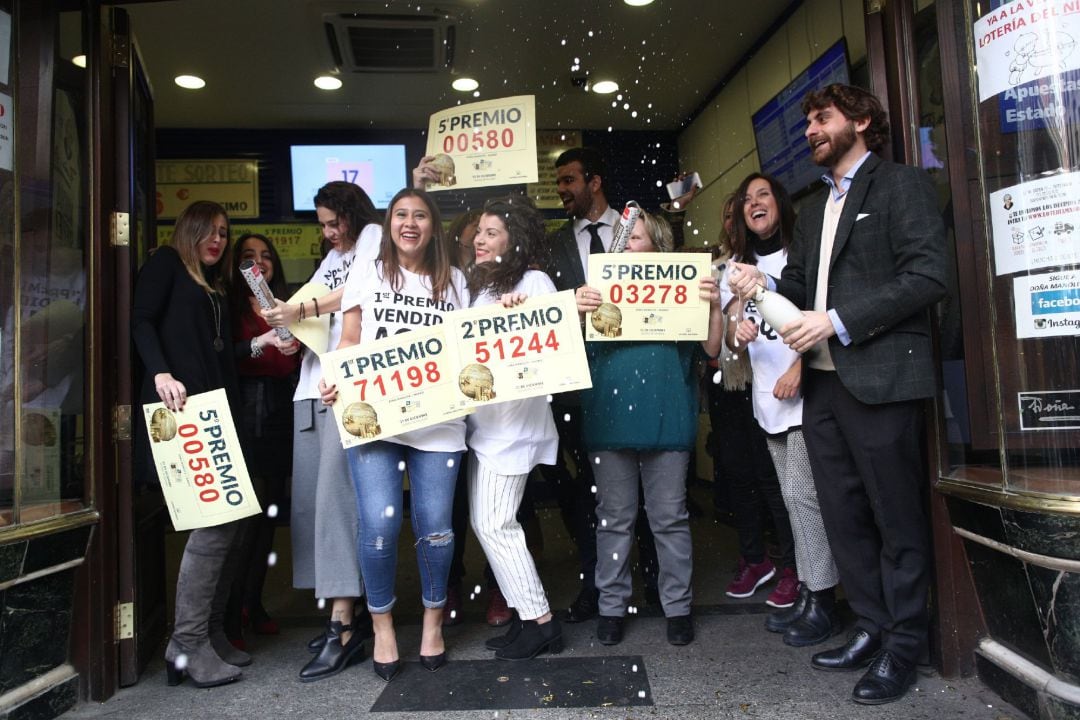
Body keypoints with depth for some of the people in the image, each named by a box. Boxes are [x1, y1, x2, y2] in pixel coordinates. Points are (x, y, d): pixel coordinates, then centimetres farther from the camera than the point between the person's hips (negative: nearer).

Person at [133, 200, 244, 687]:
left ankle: (212, 635, 15)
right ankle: (188, 644, -4)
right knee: (215, 520, -14)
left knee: (223, 520, 6)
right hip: (177, 410, -8)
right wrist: (161, 374, -21)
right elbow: (141, 322, -7)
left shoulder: (215, 288, 27)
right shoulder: (166, 263, 7)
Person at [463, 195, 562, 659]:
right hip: (481, 421, 8)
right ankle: (528, 616, 22)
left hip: (513, 421, -8)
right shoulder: (478, 285, 16)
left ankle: (540, 622, 8)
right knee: (484, 522, 10)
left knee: (495, 524, -6)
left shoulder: (534, 282, -5)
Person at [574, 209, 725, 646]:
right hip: (610, 418, 1)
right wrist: (578, 313, -17)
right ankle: (612, 606, 20)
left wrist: (714, 306, -12)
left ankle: (677, 606, 20)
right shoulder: (600, 289, 11)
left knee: (670, 518, 8)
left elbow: (711, 349, 2)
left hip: (667, 418, -1)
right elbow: (578, 352, 1)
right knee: (614, 519, 9)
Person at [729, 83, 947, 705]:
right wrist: (766, 284, -3)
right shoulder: (816, 209, 22)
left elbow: (927, 275, -13)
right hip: (822, 379, 8)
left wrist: (839, 322, -18)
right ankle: (873, 625, 28)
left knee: (896, 517, 3)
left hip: (880, 377, -7)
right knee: (843, 513, 13)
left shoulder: (903, 186, -1)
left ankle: (905, 642, 18)